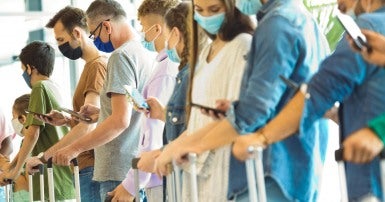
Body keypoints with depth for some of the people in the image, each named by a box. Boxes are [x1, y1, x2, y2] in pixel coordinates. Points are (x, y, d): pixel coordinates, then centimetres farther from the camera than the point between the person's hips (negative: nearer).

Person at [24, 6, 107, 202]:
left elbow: (89, 125, -20)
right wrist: (67, 121, 9)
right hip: (92, 164, 9)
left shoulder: (97, 66, -12)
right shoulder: (92, 66, 18)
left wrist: (44, 156, -19)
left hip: (93, 166, -9)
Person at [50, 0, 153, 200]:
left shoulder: (121, 56, -12)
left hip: (120, 173, -9)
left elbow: (120, 120, -20)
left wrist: (75, 148, -15)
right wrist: (100, 112, 23)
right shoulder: (144, 53, 15)